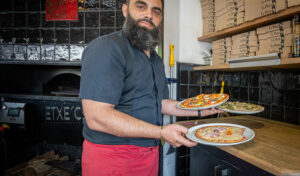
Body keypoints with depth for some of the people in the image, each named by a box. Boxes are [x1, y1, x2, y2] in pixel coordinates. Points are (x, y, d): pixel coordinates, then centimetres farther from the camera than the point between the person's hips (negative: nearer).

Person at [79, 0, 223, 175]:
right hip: (112, 157, -7)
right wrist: (161, 132, -25)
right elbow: (97, 117, -25)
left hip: (150, 153, 8)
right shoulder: (105, 48, -17)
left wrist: (198, 110, 9)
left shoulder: (156, 60, 11)